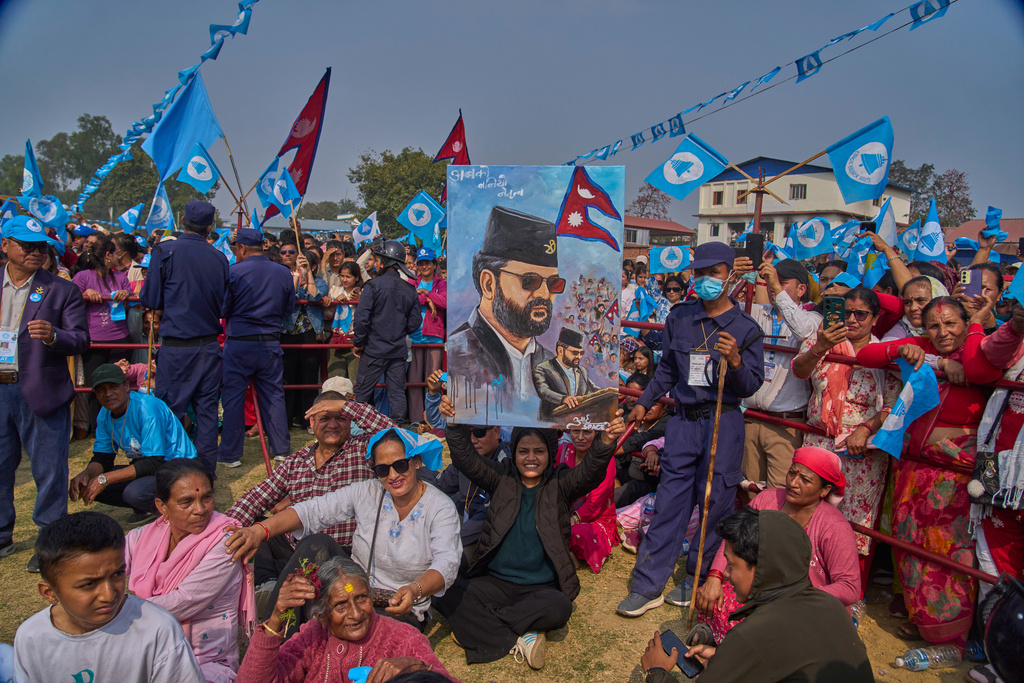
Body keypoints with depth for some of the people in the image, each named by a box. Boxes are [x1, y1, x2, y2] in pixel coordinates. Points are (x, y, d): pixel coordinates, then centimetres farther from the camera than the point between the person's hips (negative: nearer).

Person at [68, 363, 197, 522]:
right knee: (89, 485, -7)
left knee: (135, 492, -35)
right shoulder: (105, 415, 2)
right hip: (145, 466, 8)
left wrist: (104, 479, -30)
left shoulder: (147, 407, -24)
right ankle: (148, 507, 9)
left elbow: (155, 463, -27)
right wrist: (86, 473, -18)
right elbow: (102, 457, 6)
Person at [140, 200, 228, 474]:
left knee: (170, 410, 4)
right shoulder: (219, 258, 1)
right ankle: (206, 470, 16)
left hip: (176, 346, -3)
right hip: (209, 344, 3)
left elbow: (149, 299, -5)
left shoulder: (165, 251, -7)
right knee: (207, 409, 9)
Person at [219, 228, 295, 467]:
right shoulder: (284, 273, 2)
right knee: (273, 396, 12)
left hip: (239, 343, -3)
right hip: (271, 343, 3)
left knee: (233, 396, 6)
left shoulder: (233, 272, -9)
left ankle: (230, 454, 12)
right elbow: (288, 309, 9)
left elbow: (222, 309, -3)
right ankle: (281, 449, 19)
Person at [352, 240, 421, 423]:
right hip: (399, 351, 4)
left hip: (374, 351, -4)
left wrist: (358, 343, -2)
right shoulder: (409, 289, 3)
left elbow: (361, 318, -14)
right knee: (398, 393, 9)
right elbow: (415, 323, 7)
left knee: (361, 393, 7)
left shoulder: (373, 286, -11)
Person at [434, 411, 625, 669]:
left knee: (559, 606, -34)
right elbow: (466, 458, -8)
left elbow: (590, 472, -18)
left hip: (541, 587, -1)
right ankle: (518, 638, -20)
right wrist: (455, 424, -28)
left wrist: (606, 442, -40)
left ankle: (478, 624, -18)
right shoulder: (502, 478, 5)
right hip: (496, 582, 2)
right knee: (446, 594, -23)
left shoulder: (560, 484, 1)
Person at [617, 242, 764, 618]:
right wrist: (644, 402, 19)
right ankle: (648, 586, 12)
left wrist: (735, 360, -21)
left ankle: (698, 580, 23)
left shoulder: (745, 328, -1)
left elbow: (752, 385, -3)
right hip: (684, 421, 3)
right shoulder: (679, 318, 9)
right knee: (669, 504, 4)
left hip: (723, 423, -2)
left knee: (715, 503, 5)